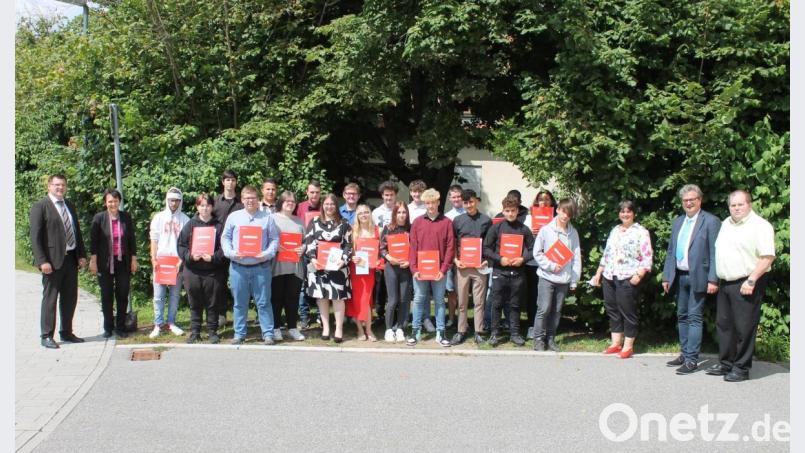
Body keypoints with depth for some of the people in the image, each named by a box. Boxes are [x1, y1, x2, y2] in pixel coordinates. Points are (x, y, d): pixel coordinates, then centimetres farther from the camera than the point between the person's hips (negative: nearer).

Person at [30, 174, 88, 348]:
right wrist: (42, 261, -18)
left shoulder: (70, 206, 15)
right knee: (50, 298, 0)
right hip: (53, 260, -7)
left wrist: (82, 255, 8)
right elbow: (35, 237, -11)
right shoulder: (40, 207, -6)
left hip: (71, 258, 7)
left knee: (70, 298, 12)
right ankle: (46, 336, 8)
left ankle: (66, 332, 24)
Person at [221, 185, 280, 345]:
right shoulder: (233, 217, 8)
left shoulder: (268, 217, 5)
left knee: (263, 302, 1)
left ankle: (268, 334, 7)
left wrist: (267, 254, -12)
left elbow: (274, 239, 4)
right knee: (239, 303, 9)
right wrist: (231, 253, -8)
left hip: (261, 266, -1)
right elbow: (225, 238, 9)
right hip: (238, 267, 2)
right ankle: (239, 334, 18)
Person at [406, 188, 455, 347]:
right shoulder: (417, 222, 6)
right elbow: (413, 247, 3)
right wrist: (414, 269, -6)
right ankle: (416, 331, 11)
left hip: (439, 270, -1)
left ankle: (440, 333, 11)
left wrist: (444, 269, -8)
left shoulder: (446, 222, 2)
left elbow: (450, 247, -1)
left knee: (439, 301, 6)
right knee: (419, 300, 5)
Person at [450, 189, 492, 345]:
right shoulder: (458, 220, 6)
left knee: (479, 301, 3)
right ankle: (461, 332, 13)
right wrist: (455, 259, -4)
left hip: (480, 266, -1)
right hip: (462, 266, 1)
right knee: (462, 302, 6)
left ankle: (478, 332, 9)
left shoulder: (486, 220, 3)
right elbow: (452, 243, 9)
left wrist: (487, 260, -7)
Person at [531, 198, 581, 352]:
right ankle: (538, 339, 9)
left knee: (556, 310, 11)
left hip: (564, 279, 3)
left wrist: (574, 280, 0)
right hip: (546, 277, -3)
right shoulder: (546, 230, -4)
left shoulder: (573, 233, 2)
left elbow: (576, 257, 3)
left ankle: (550, 338, 22)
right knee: (544, 309, -3)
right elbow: (537, 253, -3)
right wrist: (551, 266, -12)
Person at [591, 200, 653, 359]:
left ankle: (628, 346, 6)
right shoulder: (615, 231, 18)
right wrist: (598, 273, 18)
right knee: (612, 310, 8)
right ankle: (616, 343, 17)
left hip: (628, 279, -6)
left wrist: (639, 275, -17)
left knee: (628, 311, -3)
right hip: (609, 277, 6)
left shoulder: (641, 232, -2)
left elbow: (647, 257, -7)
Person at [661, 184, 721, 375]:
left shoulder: (710, 221, -7)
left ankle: (692, 359, -2)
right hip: (680, 277, 7)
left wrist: (713, 279, -16)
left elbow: (715, 252, -11)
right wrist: (666, 276, 11)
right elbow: (670, 251, 15)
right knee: (682, 316, 13)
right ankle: (684, 354, 23)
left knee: (694, 317, -5)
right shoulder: (678, 222, 14)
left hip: (698, 277, -7)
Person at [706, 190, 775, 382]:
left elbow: (768, 257, -16)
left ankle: (741, 368, 5)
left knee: (744, 328, -3)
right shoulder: (726, 224, 15)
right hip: (725, 283, 8)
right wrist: (715, 279, 14)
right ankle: (725, 364, 24)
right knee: (724, 325, 13)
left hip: (746, 285, -8)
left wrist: (751, 281, -21)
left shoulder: (760, 226, -10)